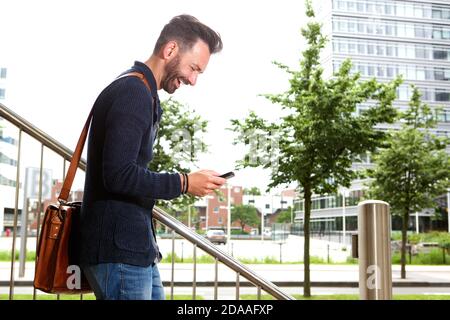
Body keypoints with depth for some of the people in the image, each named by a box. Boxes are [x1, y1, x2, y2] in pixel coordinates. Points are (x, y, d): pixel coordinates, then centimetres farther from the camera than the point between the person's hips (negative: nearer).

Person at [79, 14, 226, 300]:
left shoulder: (142, 93, 17)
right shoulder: (133, 92, -15)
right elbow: (118, 175, -24)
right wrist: (184, 183, -14)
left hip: (135, 247, 10)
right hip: (120, 249, -10)